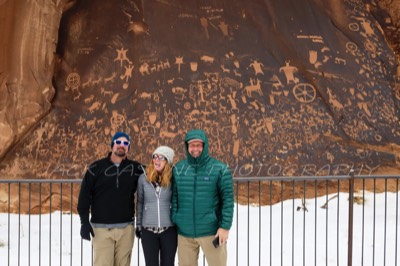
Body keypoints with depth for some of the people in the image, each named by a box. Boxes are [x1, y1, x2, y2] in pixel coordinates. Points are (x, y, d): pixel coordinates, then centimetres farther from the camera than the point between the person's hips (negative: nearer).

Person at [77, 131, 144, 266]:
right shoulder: (96, 167, 1)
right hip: (101, 228, -2)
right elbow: (85, 194, 1)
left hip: (126, 228, 2)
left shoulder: (135, 168, 5)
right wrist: (84, 222, -4)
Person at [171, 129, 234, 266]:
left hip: (211, 231, -3)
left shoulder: (219, 168, -5)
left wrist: (225, 227, -11)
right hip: (184, 232, 3)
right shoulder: (178, 169, 4)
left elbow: (227, 199, -6)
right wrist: (173, 222, 3)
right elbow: (174, 198, 7)